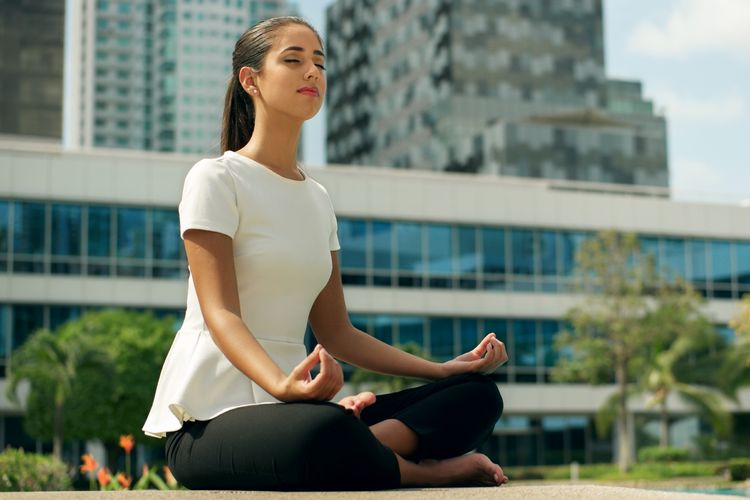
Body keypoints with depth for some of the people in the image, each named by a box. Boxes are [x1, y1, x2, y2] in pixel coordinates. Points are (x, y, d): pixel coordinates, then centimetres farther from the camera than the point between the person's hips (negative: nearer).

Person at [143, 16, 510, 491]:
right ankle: (426, 469, -11)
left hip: (287, 405, 7)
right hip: (211, 417, -7)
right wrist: (284, 384, -35)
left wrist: (444, 369, 4)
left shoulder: (317, 199, 17)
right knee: (329, 433, -40)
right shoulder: (216, 179, -4)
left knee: (477, 394, -5)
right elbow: (221, 314, -16)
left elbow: (336, 332, 15)